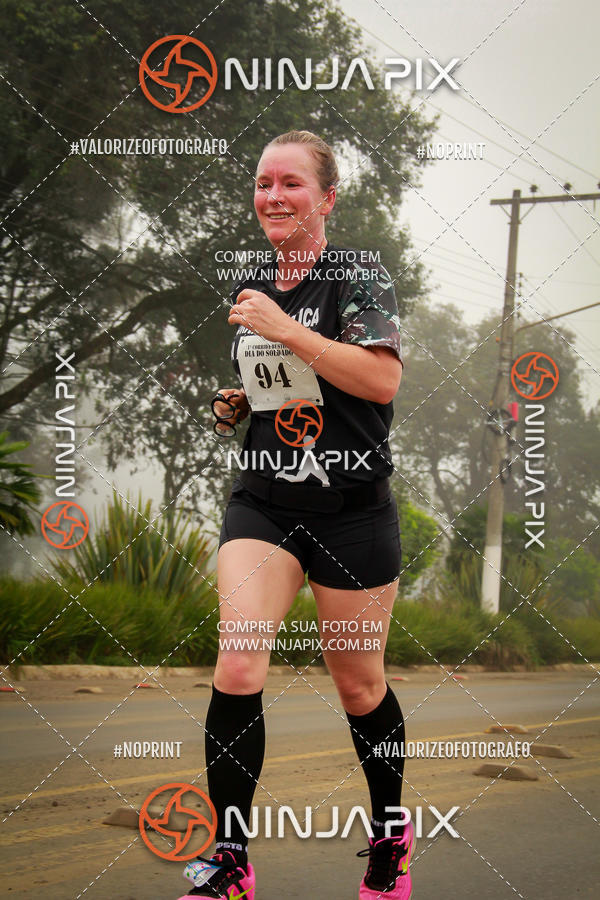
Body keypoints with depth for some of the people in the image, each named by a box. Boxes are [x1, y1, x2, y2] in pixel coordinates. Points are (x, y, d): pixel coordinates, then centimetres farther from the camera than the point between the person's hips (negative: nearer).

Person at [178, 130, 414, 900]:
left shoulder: (358, 278, -8)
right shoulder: (249, 288, 10)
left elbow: (382, 380, -23)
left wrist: (285, 329, -23)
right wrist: (236, 408, 6)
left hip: (352, 511, -4)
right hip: (262, 504, 4)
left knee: (358, 687, 9)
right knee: (237, 669, -15)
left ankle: (391, 833, 34)